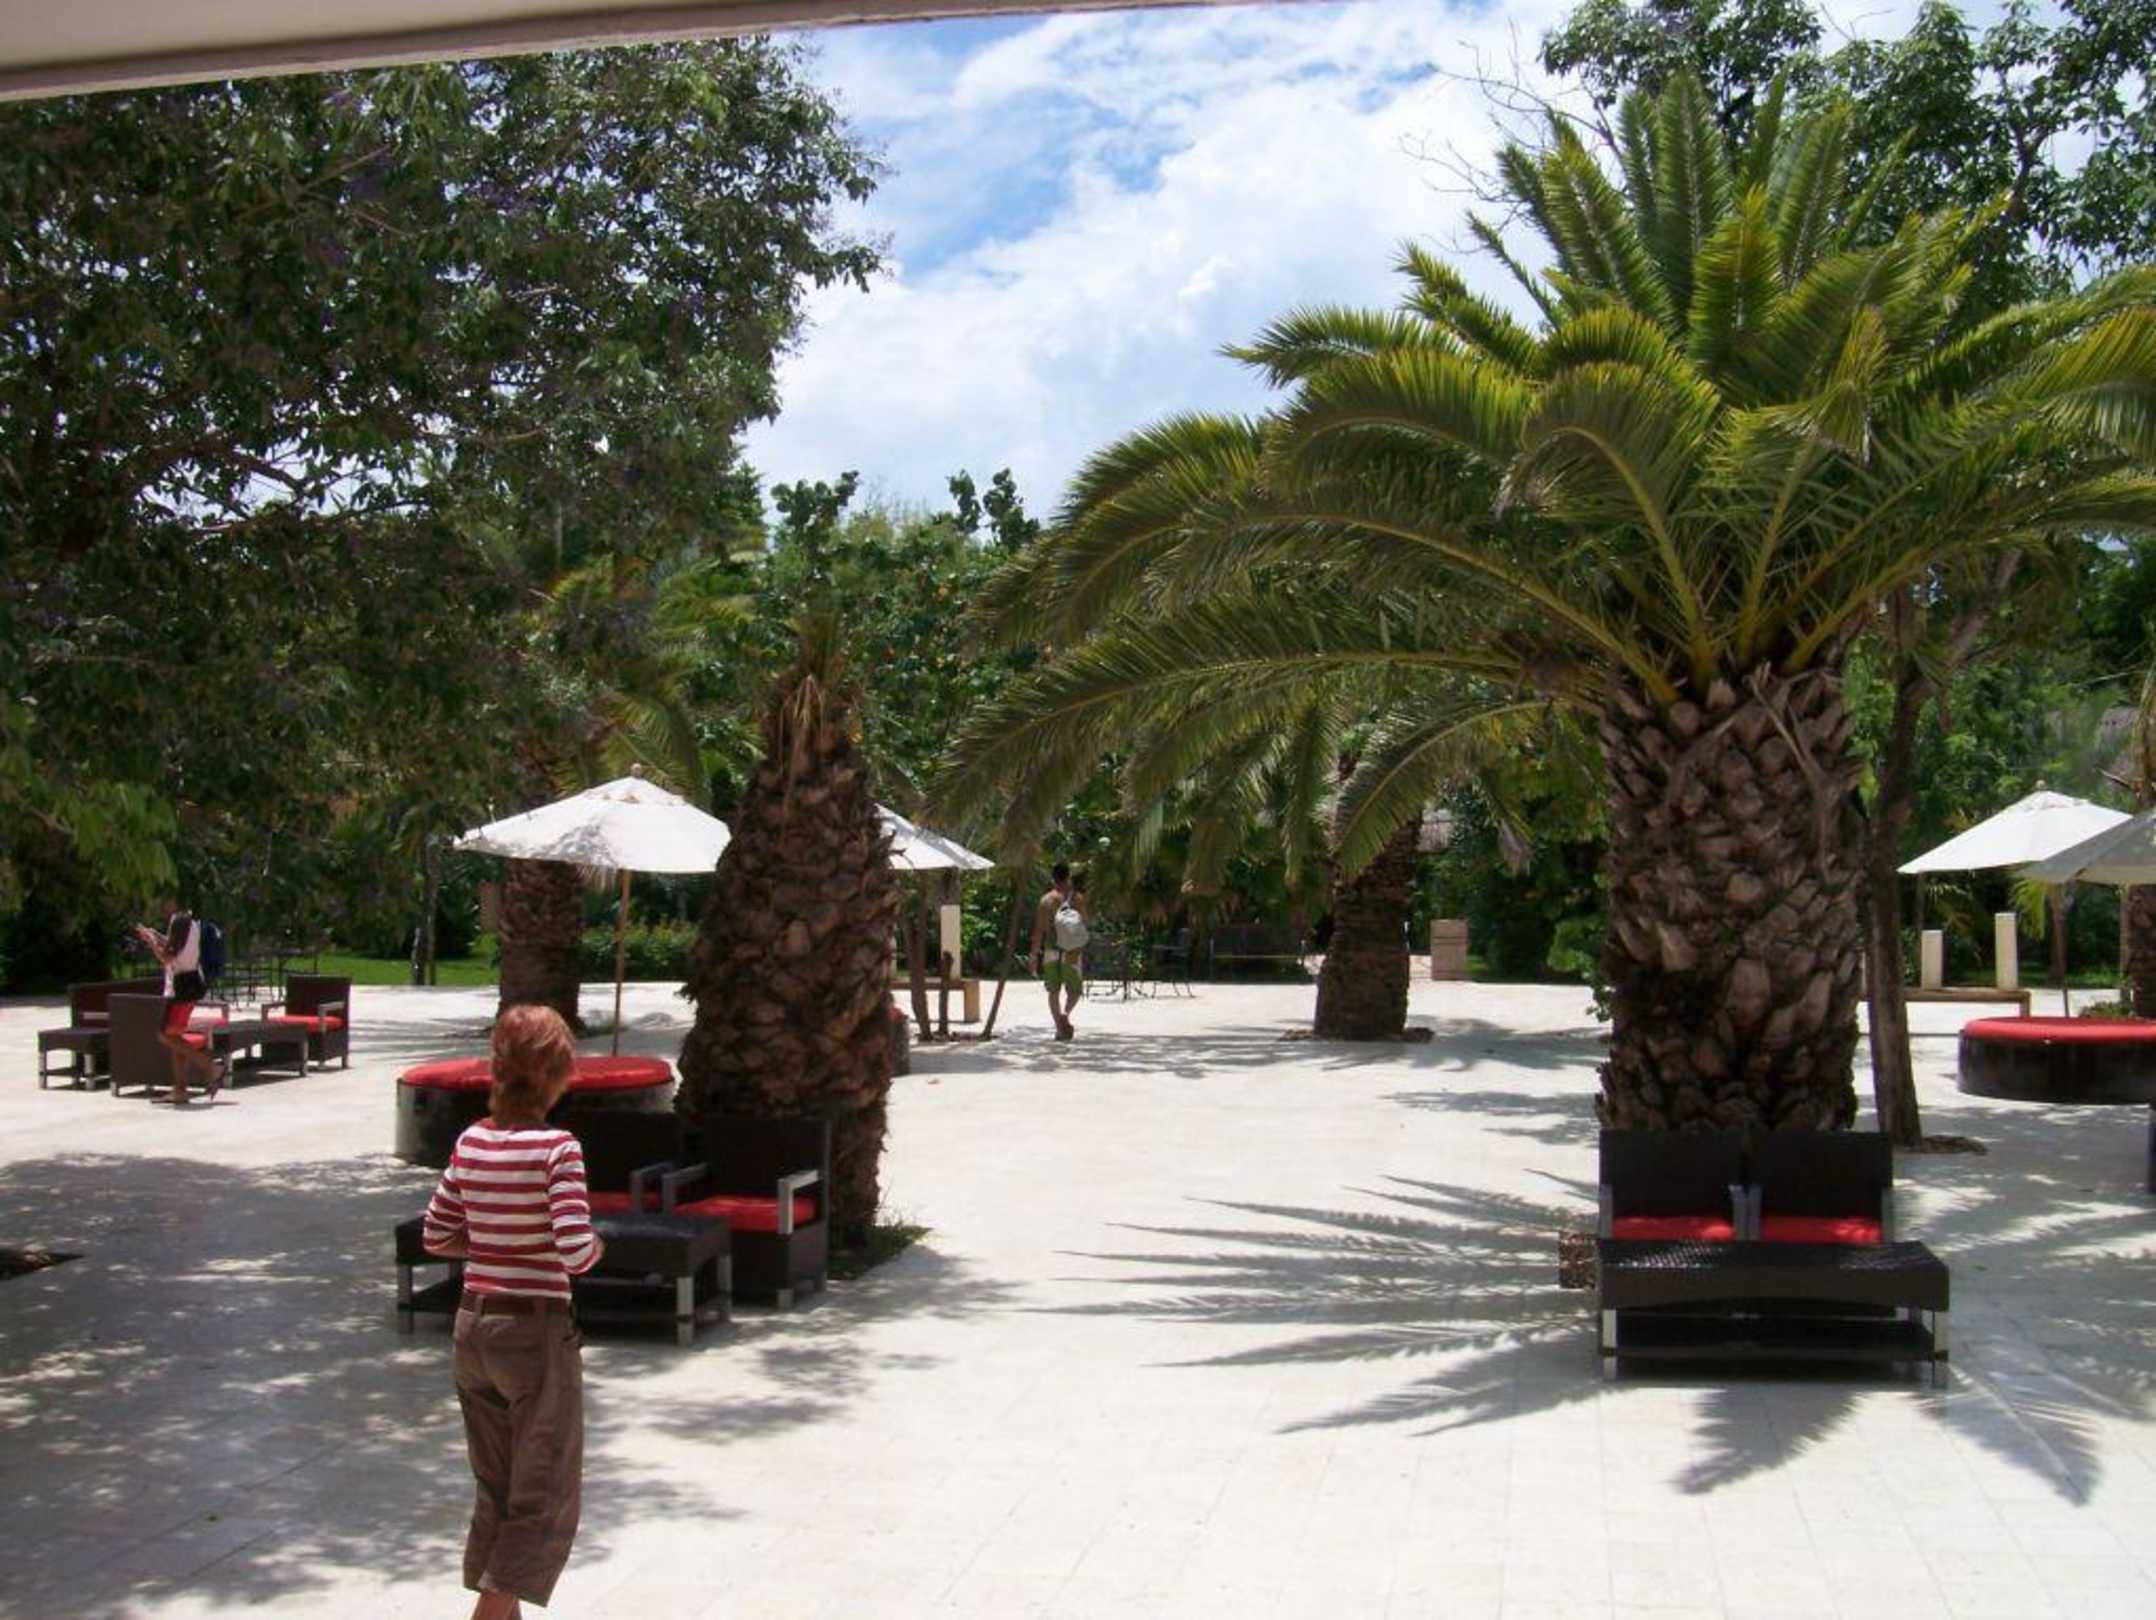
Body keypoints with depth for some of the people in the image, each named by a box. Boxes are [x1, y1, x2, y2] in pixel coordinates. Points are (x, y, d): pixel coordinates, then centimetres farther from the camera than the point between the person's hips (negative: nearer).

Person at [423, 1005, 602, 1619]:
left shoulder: (471, 1142, 1)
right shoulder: (557, 1149, -18)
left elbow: (436, 1236, 8)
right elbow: (576, 1252, -23)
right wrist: (596, 1247, -2)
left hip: (474, 1325, 7)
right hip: (536, 1331, -7)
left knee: (496, 1491, 20)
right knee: (547, 1500, 6)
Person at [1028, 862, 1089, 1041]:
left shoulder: (1046, 900, -4)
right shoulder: (1078, 898, -3)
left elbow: (1038, 930, -6)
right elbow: (1084, 924, 2)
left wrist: (1034, 954, -2)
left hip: (1051, 951, 1)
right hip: (1073, 952, -1)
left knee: (1053, 991, 12)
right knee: (1075, 990, 10)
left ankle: (1059, 1028, 8)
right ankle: (1065, 1014, -18)